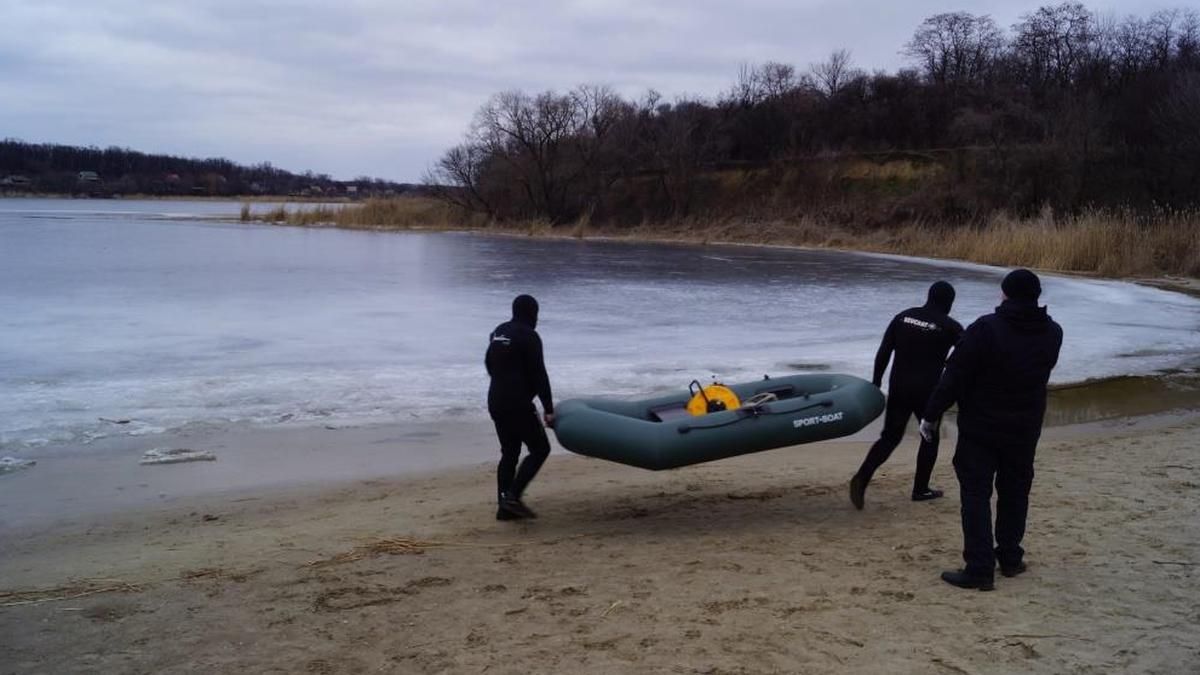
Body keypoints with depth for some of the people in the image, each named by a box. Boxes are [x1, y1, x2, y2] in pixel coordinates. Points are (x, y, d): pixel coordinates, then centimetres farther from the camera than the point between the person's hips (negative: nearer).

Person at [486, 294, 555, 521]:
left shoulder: (498, 332, 15)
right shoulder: (528, 336, -11)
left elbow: (489, 365, 26)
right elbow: (538, 374, -14)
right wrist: (548, 408, -12)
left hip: (496, 401, 9)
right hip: (517, 403, -8)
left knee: (509, 453, 13)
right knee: (540, 448, 0)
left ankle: (505, 506, 11)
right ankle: (513, 496, -10)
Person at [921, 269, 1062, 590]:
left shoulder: (985, 329, -20)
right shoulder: (1052, 333, -1)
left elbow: (954, 377, -18)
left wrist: (931, 414, -8)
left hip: (980, 428, -5)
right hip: (1024, 430, 5)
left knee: (976, 495, -1)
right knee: (1015, 493, 19)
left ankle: (980, 569, -5)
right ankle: (1010, 558, 30)